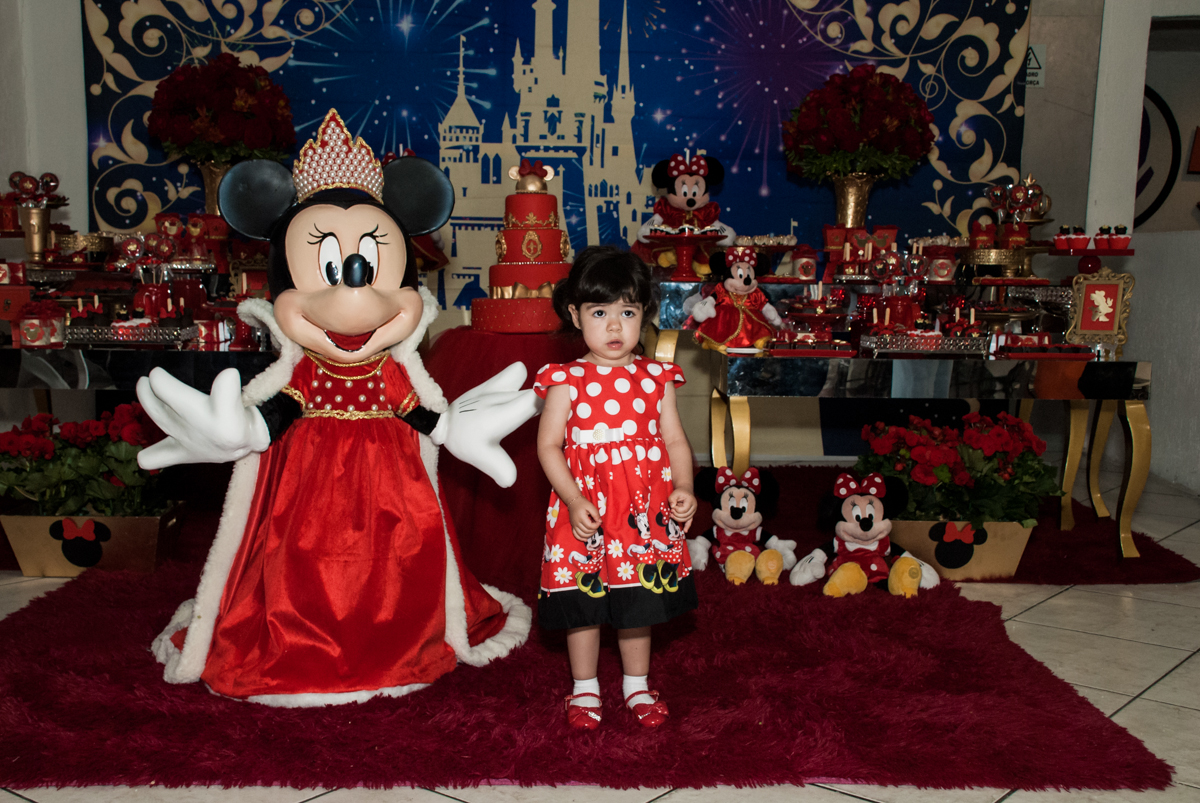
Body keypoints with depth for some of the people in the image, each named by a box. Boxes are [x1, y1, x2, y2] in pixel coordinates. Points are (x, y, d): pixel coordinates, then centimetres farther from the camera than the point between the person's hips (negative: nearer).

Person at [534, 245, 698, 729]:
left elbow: (675, 440, 5)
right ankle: (584, 688, 29)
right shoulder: (566, 381, -6)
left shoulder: (656, 379, 3)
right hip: (585, 511, -2)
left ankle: (637, 684, 34)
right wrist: (574, 501, -17)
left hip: (645, 511, 2)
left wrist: (683, 488, -11)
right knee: (583, 606, 9)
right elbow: (549, 445, -7)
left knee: (640, 603, 14)